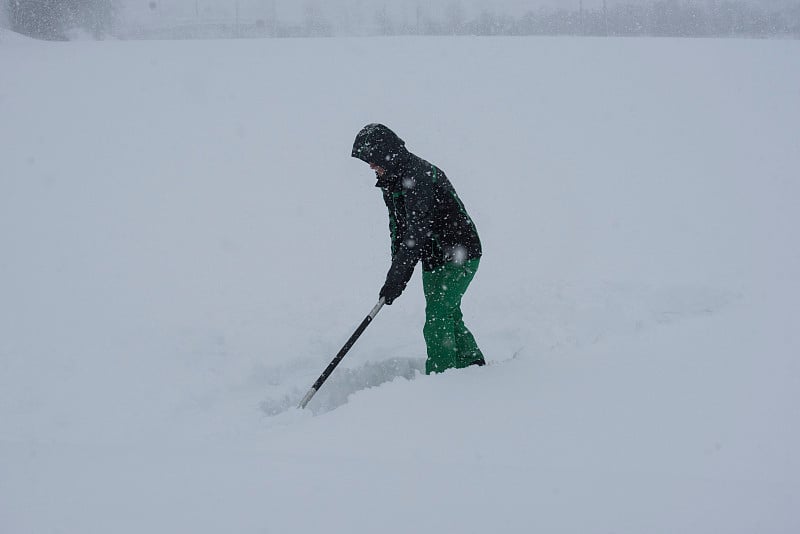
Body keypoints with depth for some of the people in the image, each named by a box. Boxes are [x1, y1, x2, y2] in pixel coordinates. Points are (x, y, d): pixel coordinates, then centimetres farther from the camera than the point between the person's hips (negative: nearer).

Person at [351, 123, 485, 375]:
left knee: (437, 320, -13)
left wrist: (396, 277, -33)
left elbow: (417, 232, -32)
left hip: (459, 255, -10)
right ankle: (472, 365, 32)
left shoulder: (418, 175, -26)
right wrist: (396, 268, 8)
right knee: (449, 316, 18)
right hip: (434, 257, 10)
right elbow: (398, 226, 15)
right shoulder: (392, 178, 6)